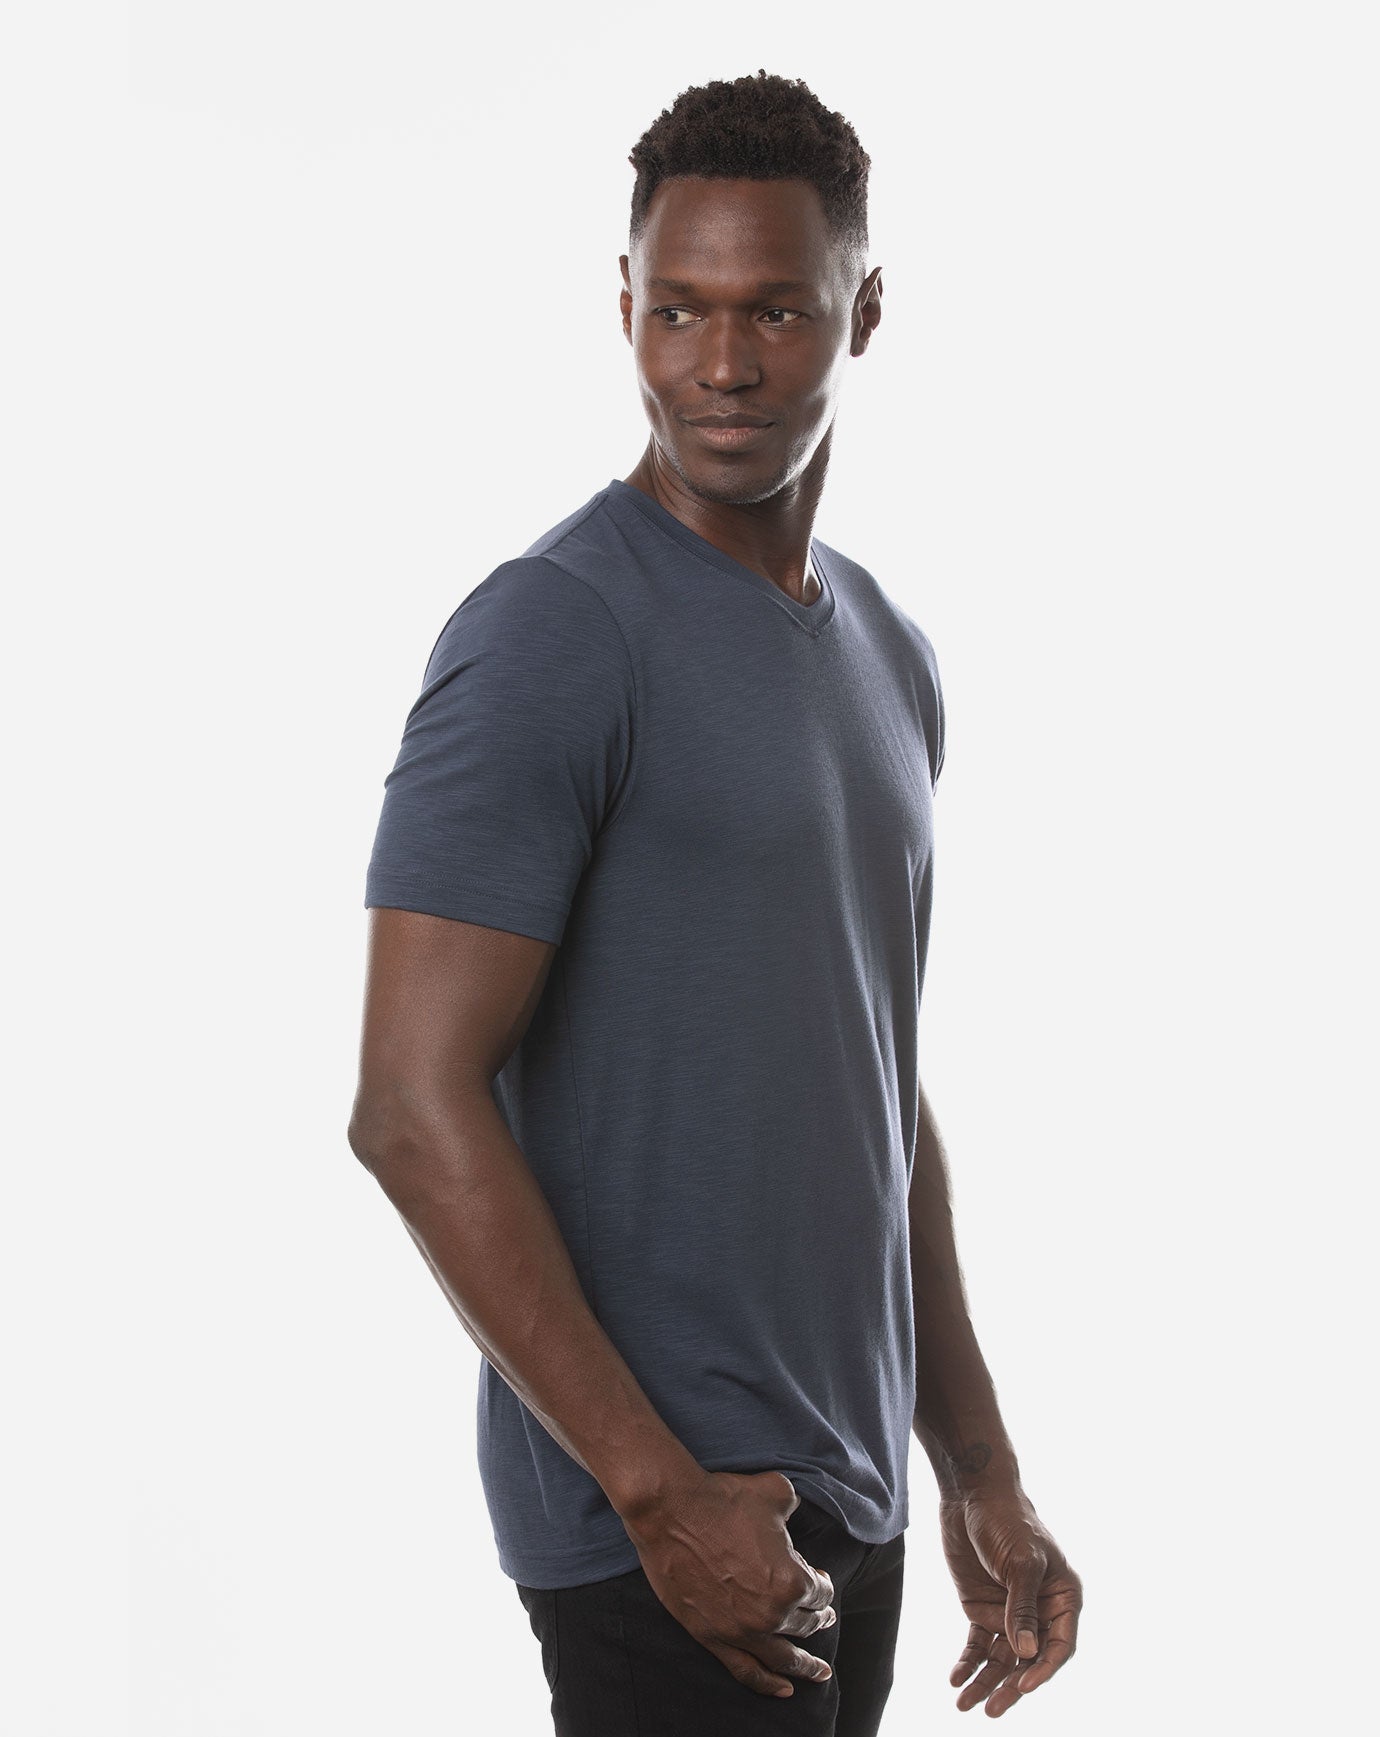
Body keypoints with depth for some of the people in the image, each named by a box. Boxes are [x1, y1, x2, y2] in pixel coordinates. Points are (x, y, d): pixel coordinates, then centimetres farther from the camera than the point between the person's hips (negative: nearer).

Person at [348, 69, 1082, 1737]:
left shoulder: (892, 657, 11)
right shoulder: (550, 634, -14)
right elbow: (414, 1110, -19)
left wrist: (980, 1473, 15)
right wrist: (661, 1488, -18)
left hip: (848, 1496, 7)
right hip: (660, 1508, -7)